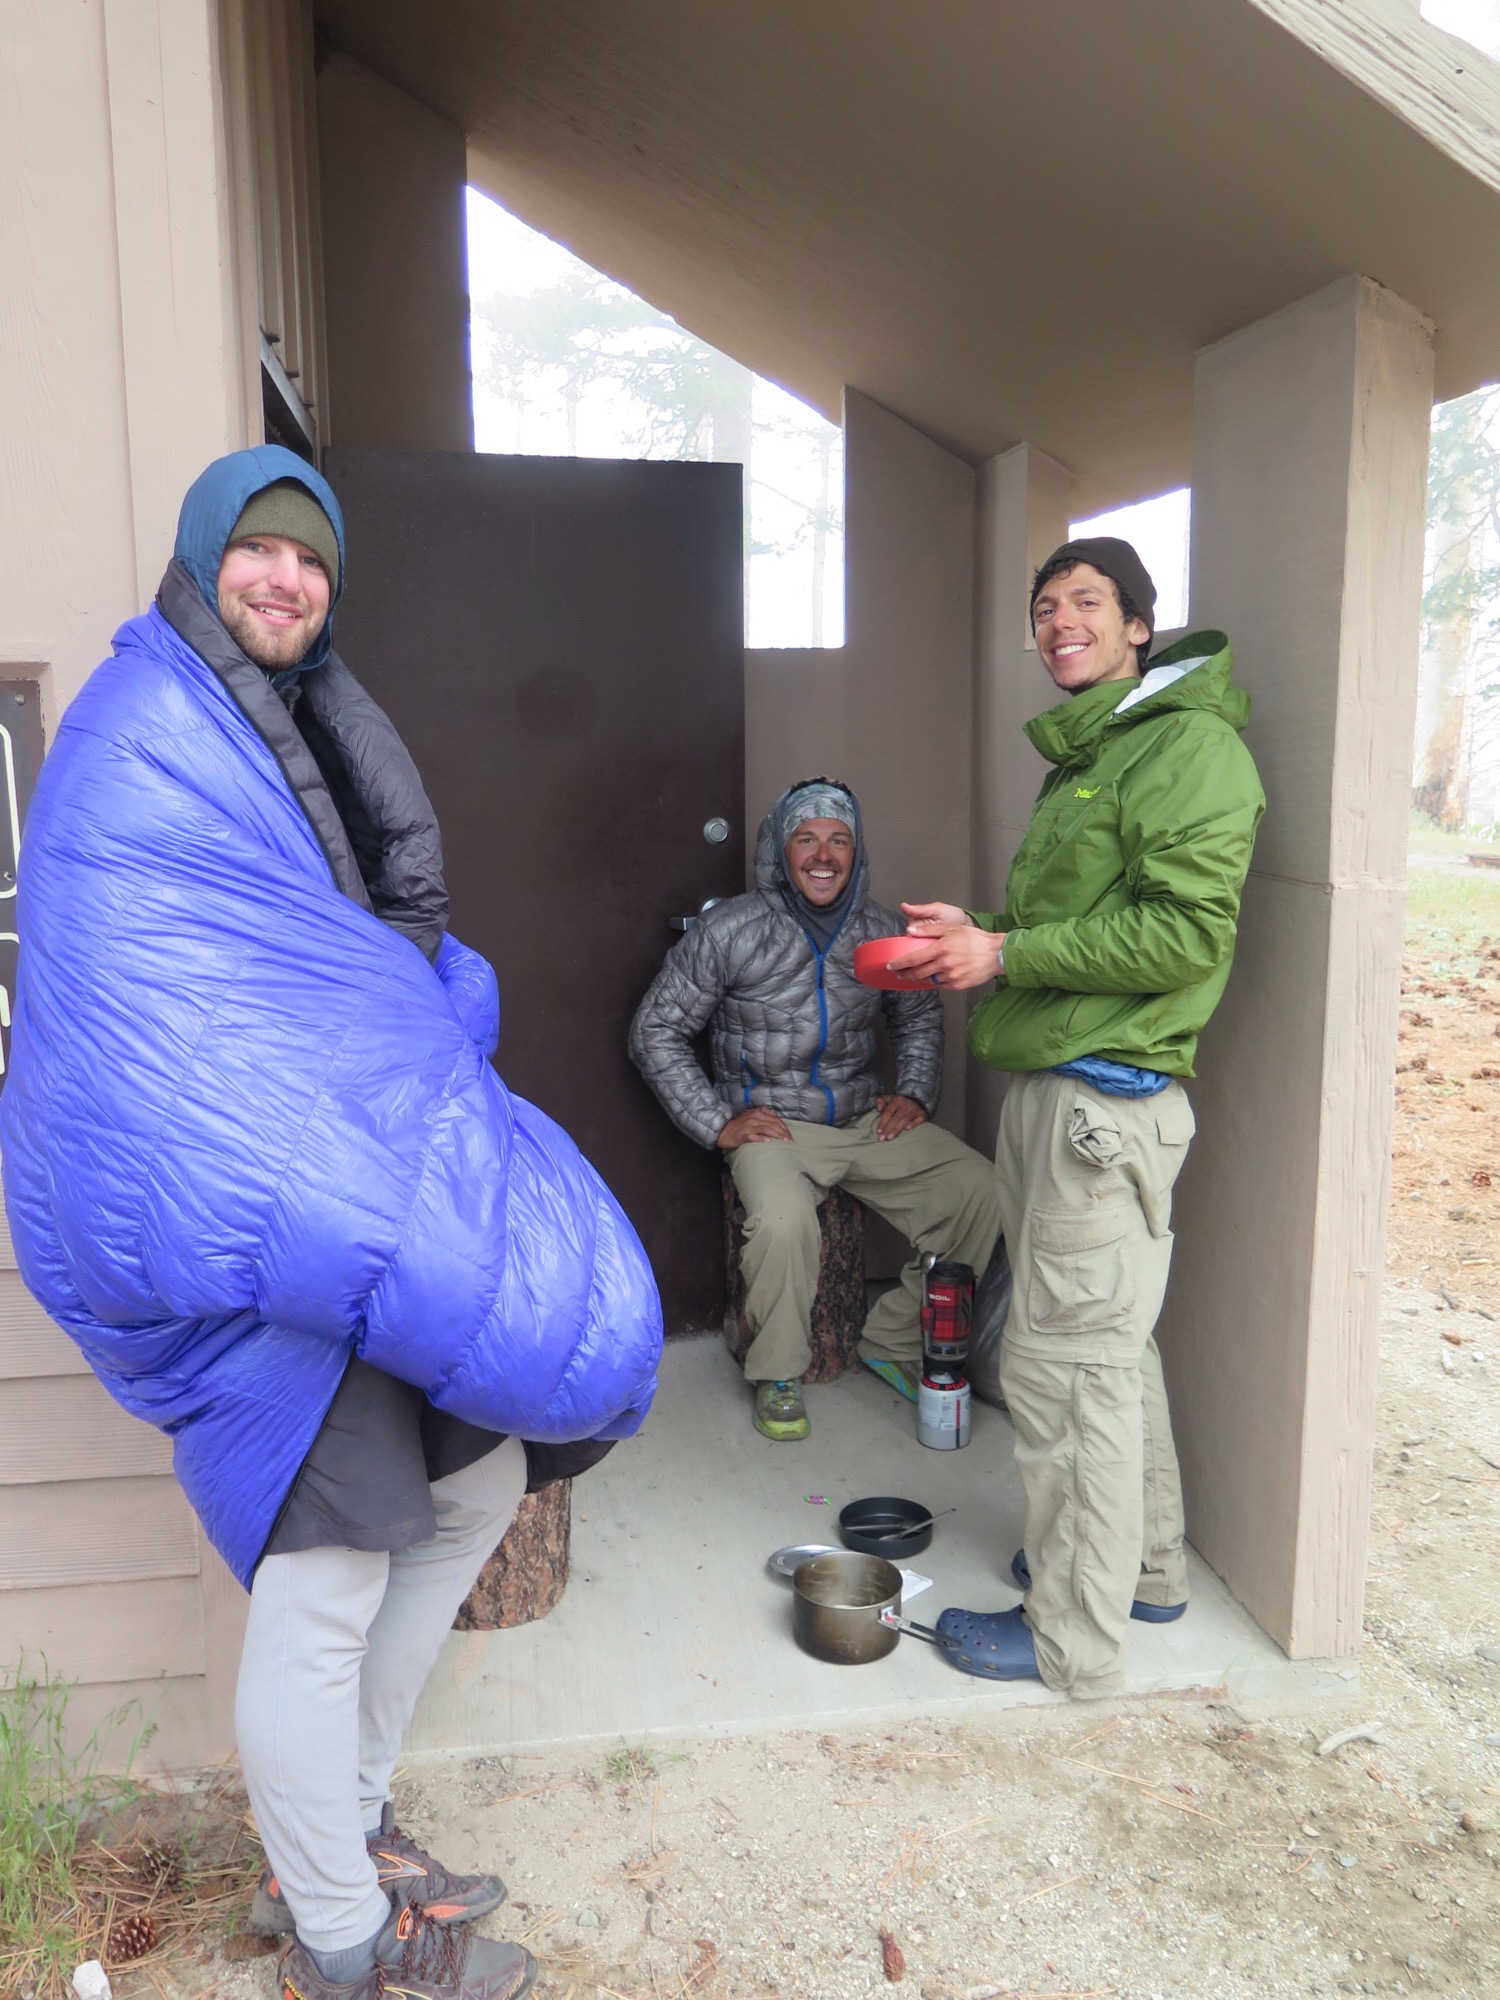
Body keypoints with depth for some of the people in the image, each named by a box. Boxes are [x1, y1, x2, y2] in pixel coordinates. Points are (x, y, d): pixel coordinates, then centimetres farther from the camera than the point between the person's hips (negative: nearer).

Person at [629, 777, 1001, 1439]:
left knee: (978, 1189, -17)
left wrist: (915, 1092, 5)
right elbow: (654, 1031, -3)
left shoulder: (880, 929, 5)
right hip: (772, 1124, -4)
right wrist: (717, 1122, -10)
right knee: (783, 1219, -35)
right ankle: (776, 1375, -7)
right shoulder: (730, 931, -7)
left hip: (866, 1118, 4)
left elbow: (919, 1016, 21)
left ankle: (893, 1341, 3)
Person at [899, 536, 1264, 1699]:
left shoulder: (1188, 743, -11)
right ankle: (1146, 1567, 36)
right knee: (1108, 1346, 19)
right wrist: (975, 936, 9)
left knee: (1066, 1363, -2)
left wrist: (1008, 953, -17)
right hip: (1053, 1083, 10)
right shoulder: (1080, 754, 20)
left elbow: (1188, 932, -20)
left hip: (1108, 1099, -10)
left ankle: (1076, 1637, 13)